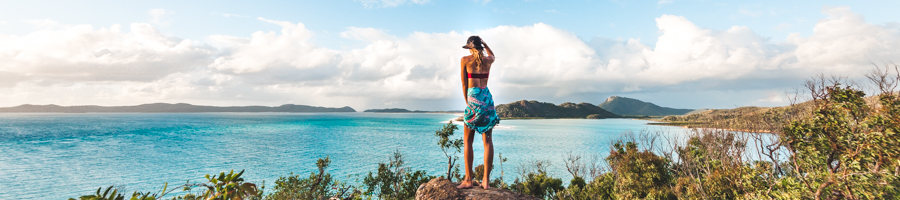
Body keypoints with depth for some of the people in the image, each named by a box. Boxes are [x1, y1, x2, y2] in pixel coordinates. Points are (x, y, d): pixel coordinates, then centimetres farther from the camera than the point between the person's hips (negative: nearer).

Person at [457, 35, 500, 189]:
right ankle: (486, 180, 3)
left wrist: (467, 102, 8)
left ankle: (468, 180, 2)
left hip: (473, 97, -4)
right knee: (487, 140, 3)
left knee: (467, 140, 3)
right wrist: (484, 43, 27)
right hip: (487, 97, 4)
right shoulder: (488, 60, 10)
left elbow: (464, 84, 0)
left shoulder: (465, 60, -1)